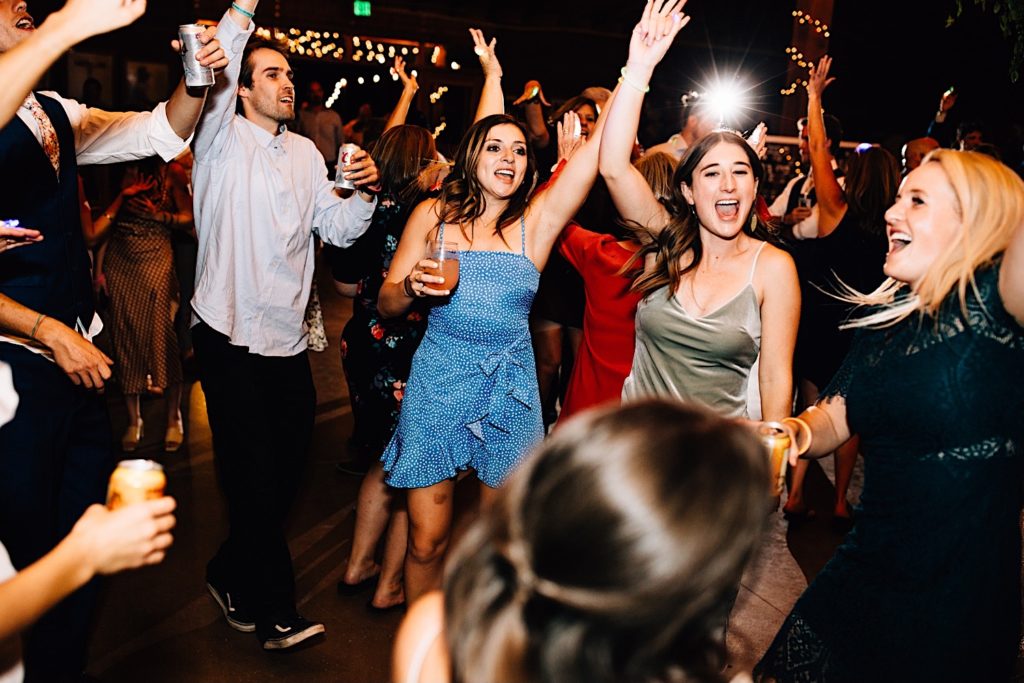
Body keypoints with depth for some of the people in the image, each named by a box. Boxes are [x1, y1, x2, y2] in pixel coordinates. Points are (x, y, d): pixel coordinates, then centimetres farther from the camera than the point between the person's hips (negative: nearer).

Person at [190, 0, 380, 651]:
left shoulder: (306, 153, 14)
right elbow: (214, 76, -22)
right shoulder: (221, 141, -2)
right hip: (231, 336, -6)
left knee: (286, 472, 13)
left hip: (288, 338, 6)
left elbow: (338, 229, 9)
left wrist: (365, 191, -9)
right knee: (255, 475, -2)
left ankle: (232, 575, 34)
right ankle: (275, 609, 13)